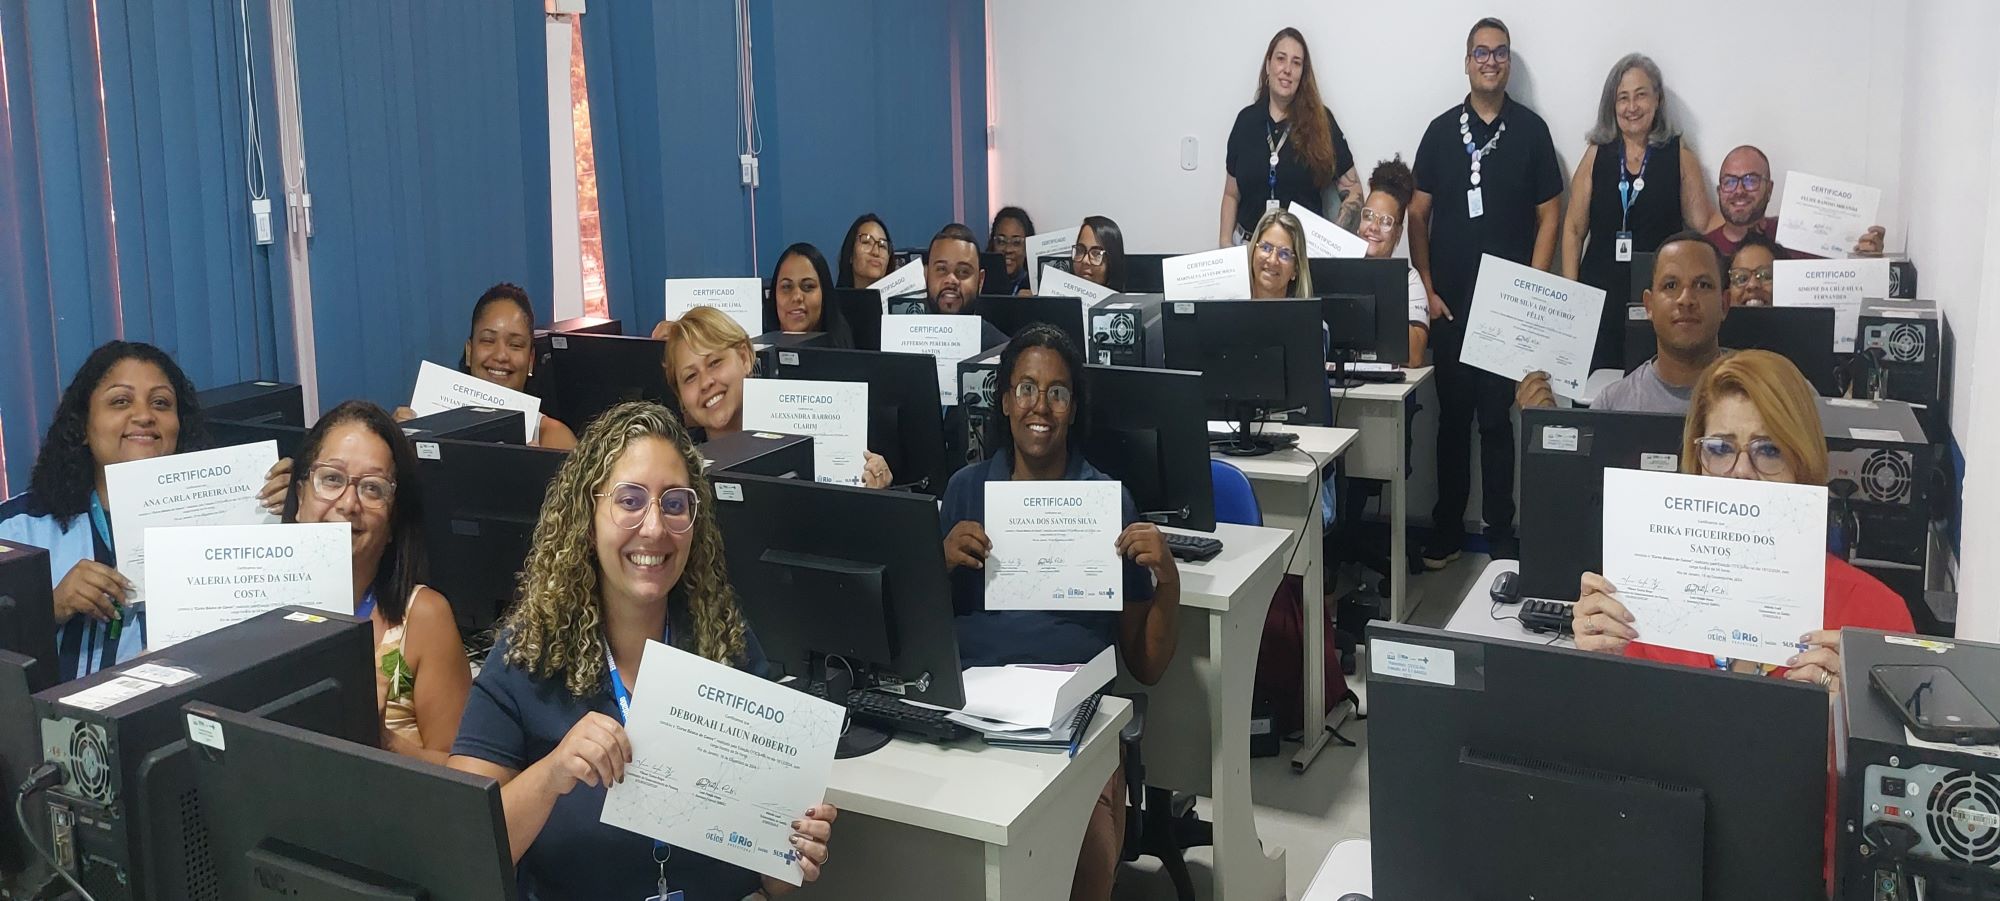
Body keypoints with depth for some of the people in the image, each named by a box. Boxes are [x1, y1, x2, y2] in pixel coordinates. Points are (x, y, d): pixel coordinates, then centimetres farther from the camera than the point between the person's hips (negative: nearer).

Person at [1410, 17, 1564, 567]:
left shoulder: (1531, 130, 2)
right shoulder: (1442, 130, 6)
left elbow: (1548, 216, 2)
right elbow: (1418, 214, 6)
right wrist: (1428, 289, -1)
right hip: (1449, 302, 2)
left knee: (1496, 419, 2)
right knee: (1452, 417, 9)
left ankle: (1501, 534, 12)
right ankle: (1447, 531, 18)